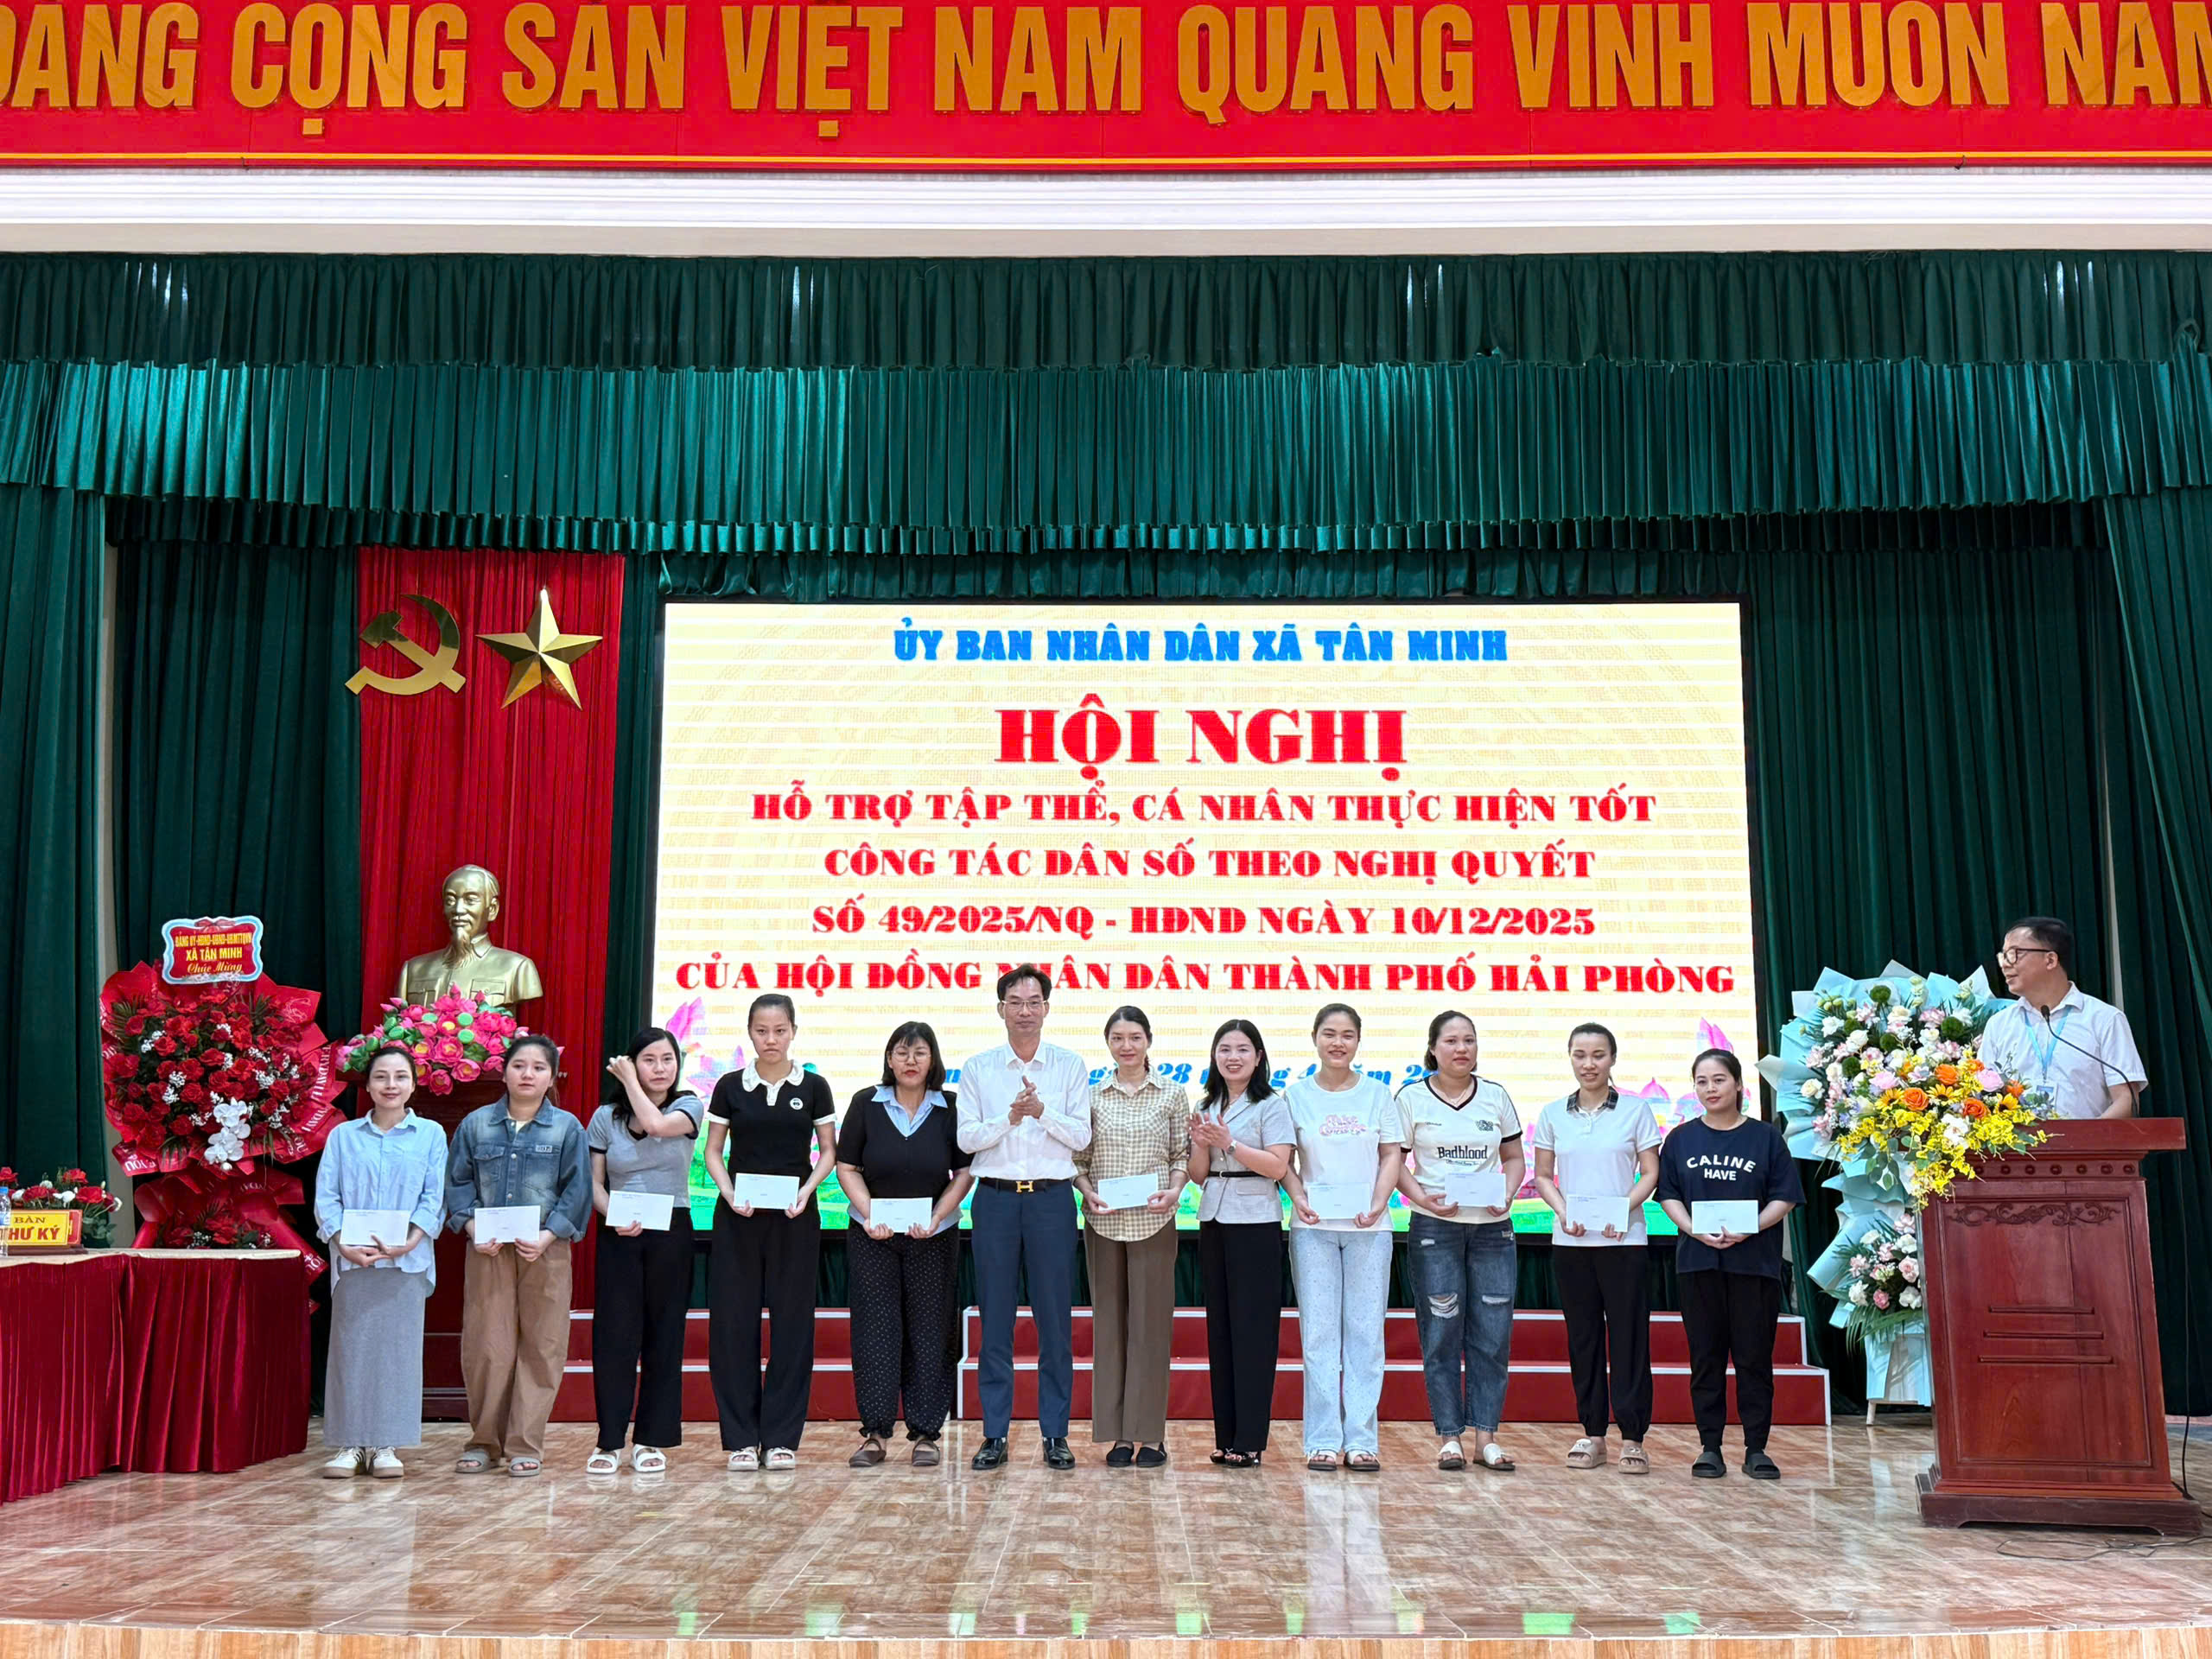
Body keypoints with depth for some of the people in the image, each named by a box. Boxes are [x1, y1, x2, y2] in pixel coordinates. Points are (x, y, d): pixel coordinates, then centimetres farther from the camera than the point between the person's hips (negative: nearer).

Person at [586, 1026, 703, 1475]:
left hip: (670, 1233, -1)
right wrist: (613, 1215, -13)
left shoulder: (688, 1106, 2)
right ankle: (610, 1441, 6)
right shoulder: (606, 1117, 6)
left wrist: (629, 1081, -6)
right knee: (614, 1334, -2)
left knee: (664, 1336, 3)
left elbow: (656, 1123, -20)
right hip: (618, 1235, 1)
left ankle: (652, 1441, 11)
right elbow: (594, 1182, 6)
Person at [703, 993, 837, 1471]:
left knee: (792, 1322, 2)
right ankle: (742, 1438, 9)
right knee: (733, 1320, 0)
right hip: (739, 1216, 0)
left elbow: (827, 1151, 6)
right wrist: (728, 1191, -12)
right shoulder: (731, 1086, 4)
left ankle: (781, 1437, 10)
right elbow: (713, 1151, 6)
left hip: (794, 1216, 0)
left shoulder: (813, 1087, 3)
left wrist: (806, 1191, -11)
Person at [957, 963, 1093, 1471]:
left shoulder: (1071, 1065, 6)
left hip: (1052, 1197, 0)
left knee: (1055, 1319, 2)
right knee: (995, 1319, 4)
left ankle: (1055, 1434, 10)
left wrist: (1042, 1111, -16)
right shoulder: (977, 1067, 7)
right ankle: (994, 1434, 11)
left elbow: (1081, 1135, -1)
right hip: (995, 1198, 1)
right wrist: (1010, 1117, -15)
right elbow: (966, 1137, -1)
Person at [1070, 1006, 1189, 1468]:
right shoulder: (1093, 1096, 6)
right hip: (1104, 1221, 1)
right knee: (1109, 1321, 5)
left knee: (1151, 1321, 0)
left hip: (1153, 1220, -1)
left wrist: (1175, 1190, -12)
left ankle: (1149, 1434, 8)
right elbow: (1079, 1158, 8)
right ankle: (1117, 1435, 12)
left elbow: (1182, 1153, 5)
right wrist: (1088, 1192, -9)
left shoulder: (1172, 1094, 4)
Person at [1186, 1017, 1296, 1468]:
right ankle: (1226, 1436, 14)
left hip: (1255, 1223, -6)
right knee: (1220, 1326, 8)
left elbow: (1278, 1166, -13)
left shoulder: (1271, 1105, -3)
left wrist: (1229, 1143, -19)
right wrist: (1202, 1144, -7)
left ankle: (1249, 1440, 0)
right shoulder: (1206, 1107, 13)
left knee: (1252, 1328, -4)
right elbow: (1198, 1175, 13)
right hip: (1213, 1222, 6)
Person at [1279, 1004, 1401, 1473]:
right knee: (1318, 1332, 1)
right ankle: (1323, 1439, 6)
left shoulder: (1377, 1094, 6)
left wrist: (1378, 1203, -9)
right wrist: (1298, 1198, -12)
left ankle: (1362, 1438, 9)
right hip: (1313, 1227, 0)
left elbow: (1392, 1155, 5)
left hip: (1368, 1227, 1)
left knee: (1365, 1332, 2)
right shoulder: (1295, 1095, 4)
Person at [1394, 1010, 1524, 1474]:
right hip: (1435, 1228, -2)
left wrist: (1507, 1195, -3)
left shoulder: (1496, 1096, 9)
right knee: (1441, 1334, -1)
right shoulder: (1412, 1098, 2)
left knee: (1493, 1334, 1)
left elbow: (1514, 1158, 14)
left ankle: (1486, 1434, 10)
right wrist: (1422, 1197, -14)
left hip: (1492, 1228, 2)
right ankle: (1448, 1435, 8)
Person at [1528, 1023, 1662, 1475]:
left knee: (1628, 1335, -2)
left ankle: (1632, 1437, 4)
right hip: (1570, 1242, 2)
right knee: (1583, 1336, 6)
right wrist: (1563, 1211, -9)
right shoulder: (1553, 1114, 8)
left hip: (1625, 1239, -2)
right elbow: (1542, 1176, 10)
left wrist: (1622, 1209, -16)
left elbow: (1651, 1173, 1)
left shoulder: (1635, 1110, 2)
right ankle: (1592, 1434, 14)